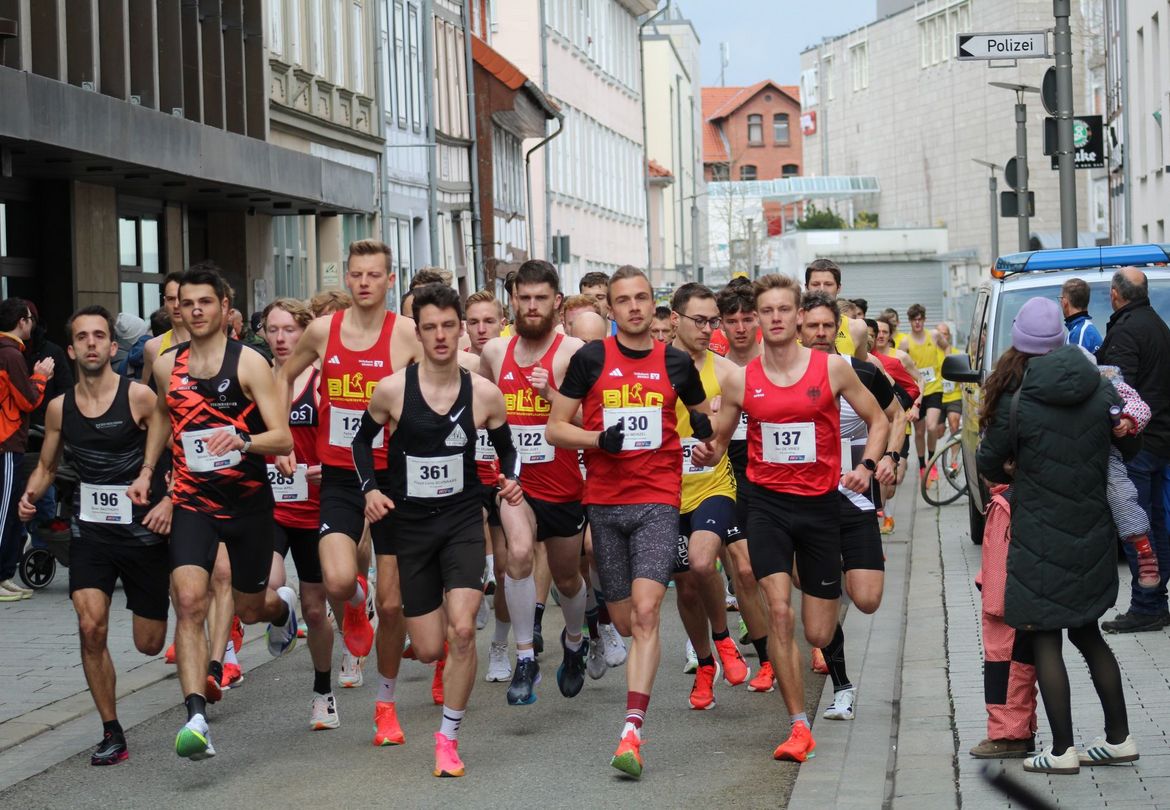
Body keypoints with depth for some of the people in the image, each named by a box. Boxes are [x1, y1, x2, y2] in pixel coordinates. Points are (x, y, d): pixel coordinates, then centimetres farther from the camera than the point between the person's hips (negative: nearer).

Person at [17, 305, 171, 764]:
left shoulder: (139, 397, -11)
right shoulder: (59, 408, 2)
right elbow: (46, 466, 16)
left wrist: (169, 501, -20)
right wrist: (31, 495, -4)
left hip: (143, 531, -2)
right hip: (89, 531, 3)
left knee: (149, 644, 6)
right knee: (91, 628, -15)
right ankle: (111, 733, -1)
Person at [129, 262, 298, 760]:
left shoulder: (248, 363, -10)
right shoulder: (167, 366, 4)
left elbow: (283, 439, -16)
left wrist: (242, 441, -35)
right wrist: (147, 470, 17)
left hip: (249, 501, -2)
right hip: (193, 502, 2)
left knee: (250, 609, 13)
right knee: (188, 601, -19)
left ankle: (283, 606, 53)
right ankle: (196, 718, -25)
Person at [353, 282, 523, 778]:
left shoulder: (484, 394, -5)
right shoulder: (392, 389, -8)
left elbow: (506, 448, 11)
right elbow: (363, 440, 8)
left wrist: (511, 481, -9)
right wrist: (370, 489, -7)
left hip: (462, 518, 0)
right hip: (408, 523, 0)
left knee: (462, 630, -19)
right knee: (429, 650, 2)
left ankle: (449, 738, -3)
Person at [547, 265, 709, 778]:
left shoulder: (676, 363, 5)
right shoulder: (590, 359, 2)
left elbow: (701, 417, 21)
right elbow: (555, 429, 4)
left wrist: (705, 426, -3)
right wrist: (598, 439, -13)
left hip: (658, 500, -1)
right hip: (605, 502, 1)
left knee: (645, 612, -17)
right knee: (625, 622, 9)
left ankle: (631, 731, -23)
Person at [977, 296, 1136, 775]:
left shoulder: (1017, 401, -13)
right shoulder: (1102, 392, -1)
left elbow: (989, 463, -1)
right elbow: (1117, 455, 10)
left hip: (1041, 538, -5)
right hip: (1092, 535, 5)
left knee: (1044, 639, 2)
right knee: (1087, 633, 18)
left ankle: (1062, 750, 0)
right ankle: (1119, 738, 20)